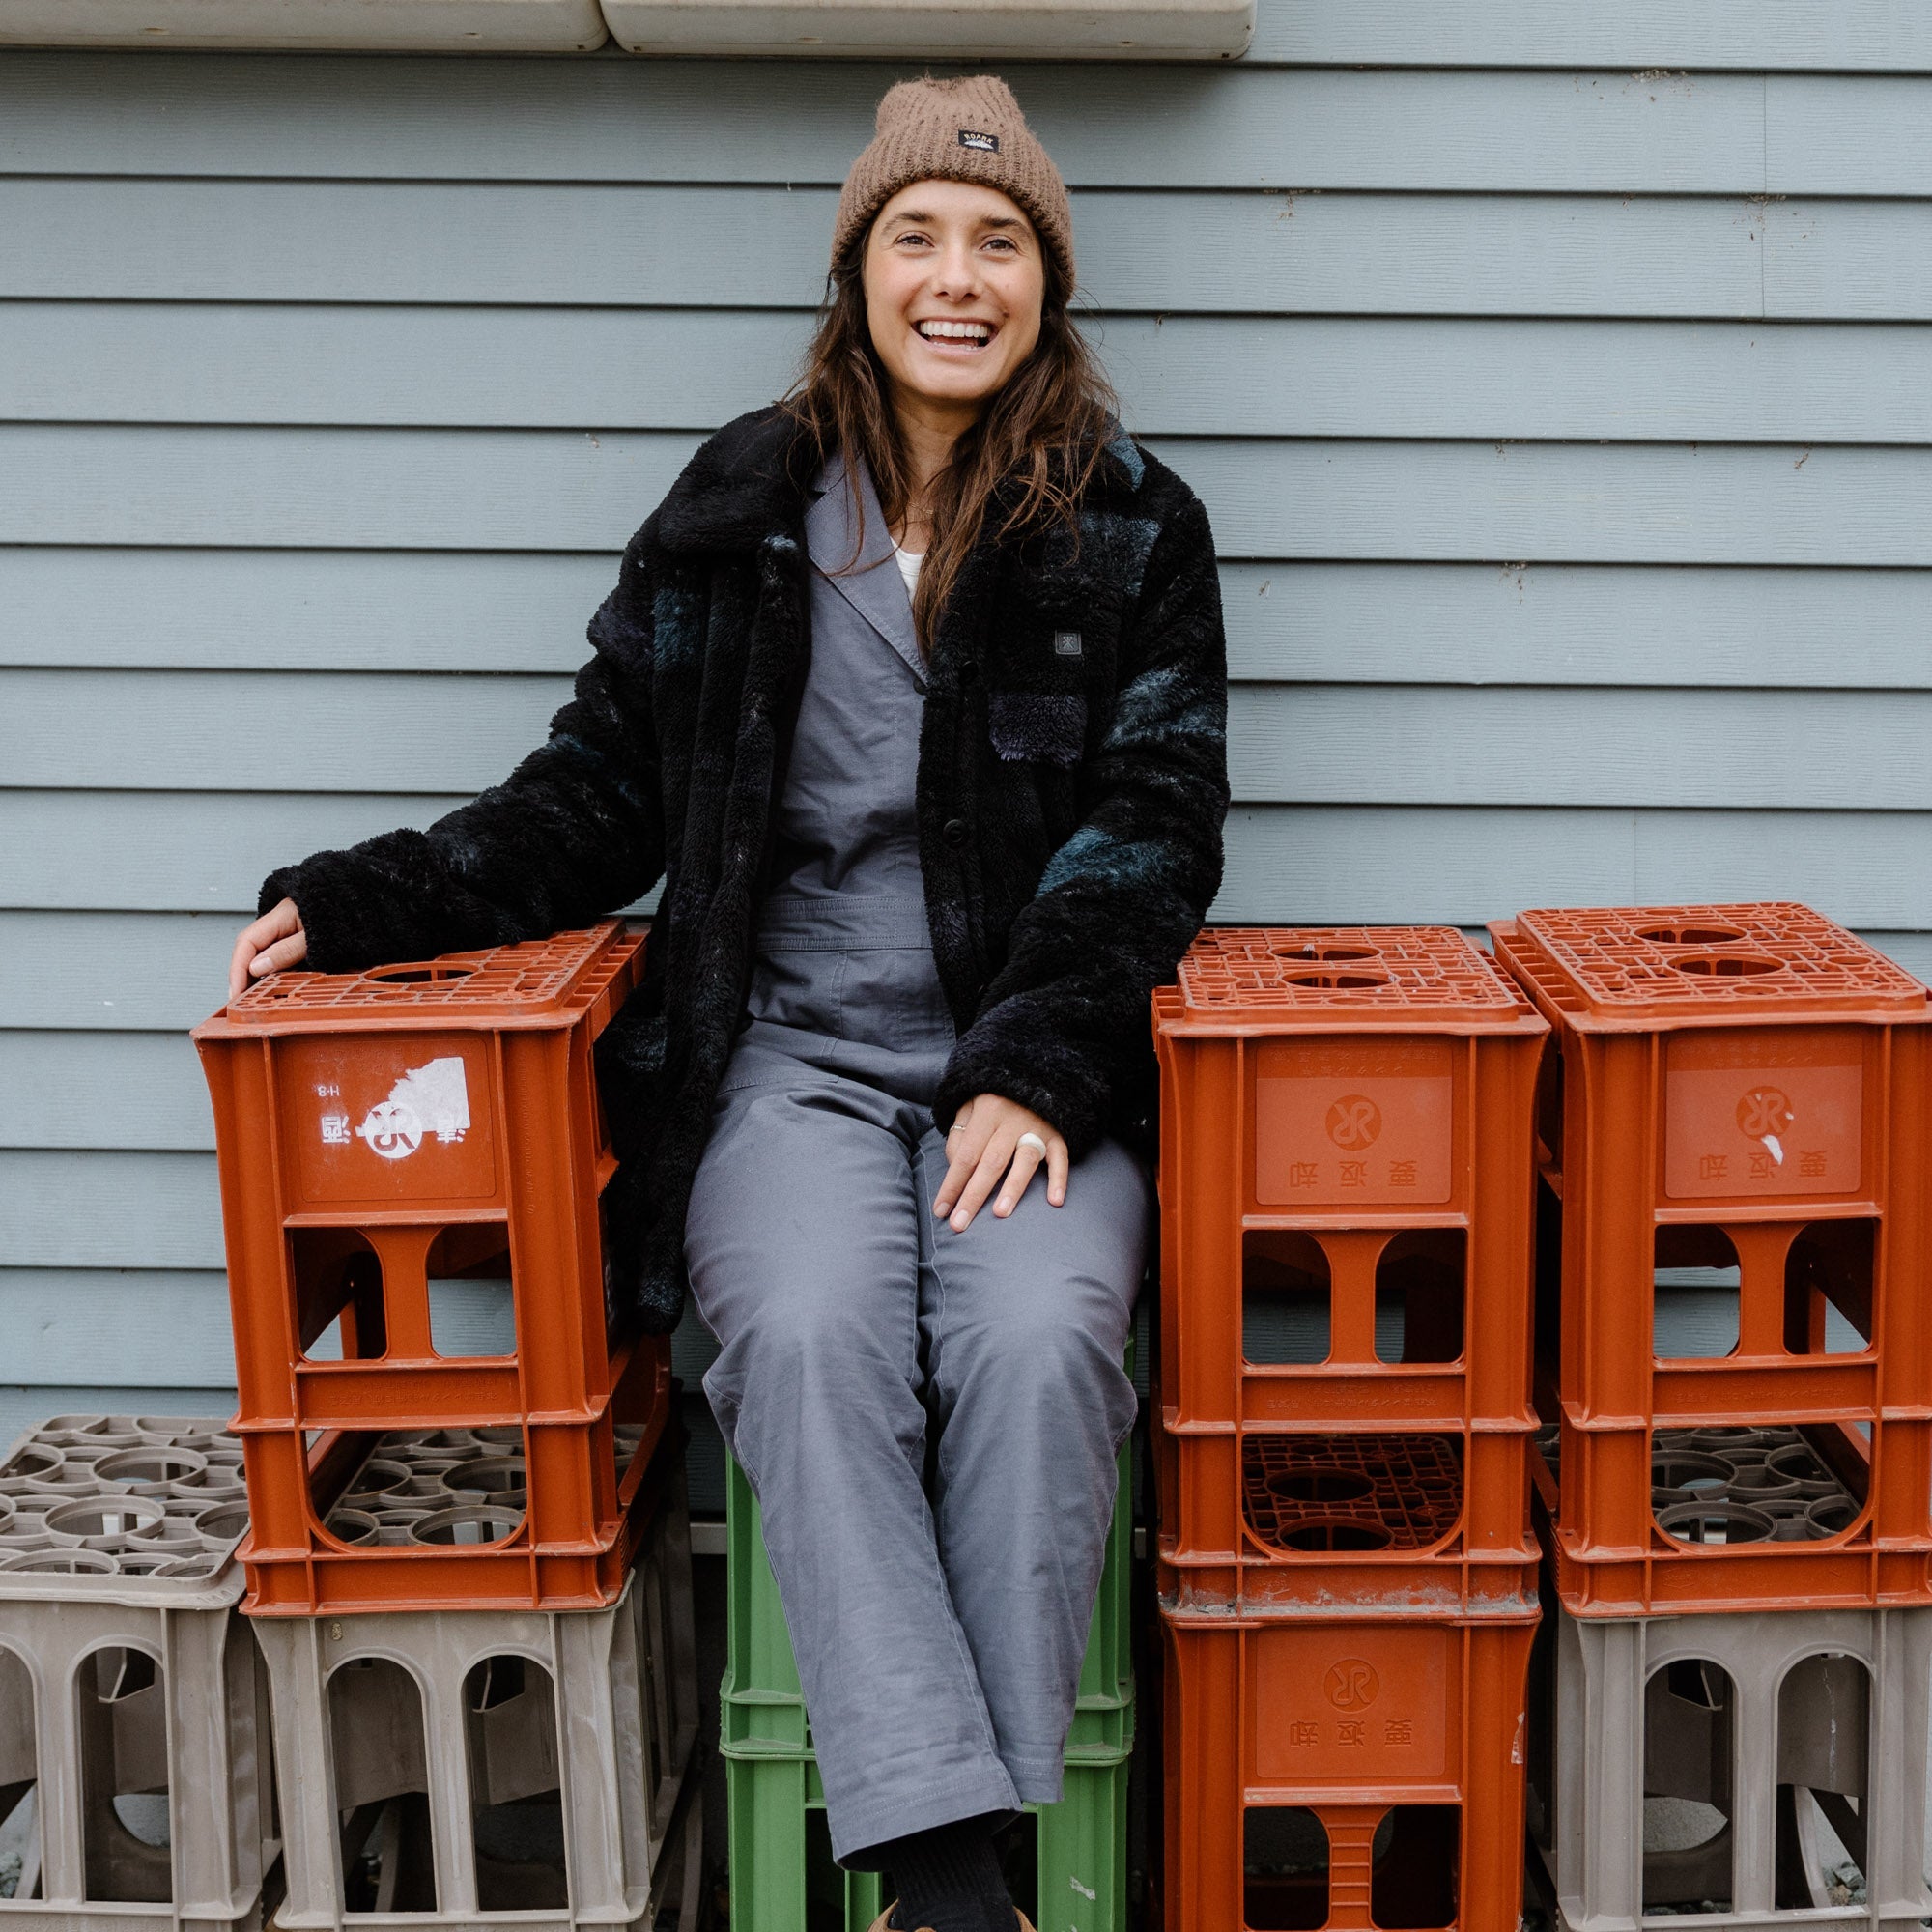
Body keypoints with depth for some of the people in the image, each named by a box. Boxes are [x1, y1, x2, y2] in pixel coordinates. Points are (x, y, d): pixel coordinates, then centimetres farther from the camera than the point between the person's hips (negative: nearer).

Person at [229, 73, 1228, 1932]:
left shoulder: (1134, 529, 7)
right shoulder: (739, 509, 11)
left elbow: (1153, 821, 0)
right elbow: (605, 788, 12)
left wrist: (1035, 1070, -14)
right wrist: (365, 902, -2)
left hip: (1034, 1070, 0)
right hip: (792, 1060, 1)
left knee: (1035, 1334, -31)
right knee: (812, 1328, -30)